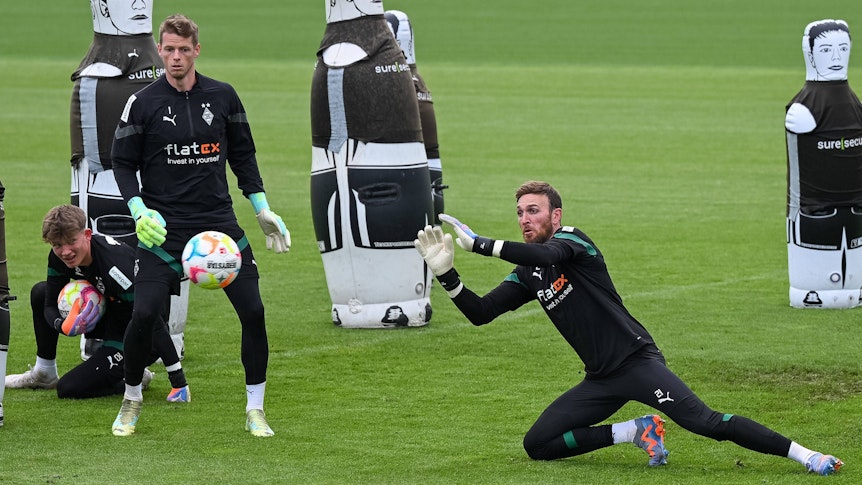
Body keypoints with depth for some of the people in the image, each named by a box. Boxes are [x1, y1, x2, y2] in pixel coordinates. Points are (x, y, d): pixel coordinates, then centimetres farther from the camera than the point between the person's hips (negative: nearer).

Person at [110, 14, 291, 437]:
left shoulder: (223, 97, 4)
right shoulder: (143, 103, -3)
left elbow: (243, 155, 14)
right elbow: (122, 163, 3)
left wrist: (262, 210, 10)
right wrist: (139, 210, -12)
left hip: (219, 220, 2)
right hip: (163, 226, -2)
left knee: (253, 311, -6)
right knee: (144, 314, -14)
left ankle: (255, 410, 8)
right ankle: (131, 400, 11)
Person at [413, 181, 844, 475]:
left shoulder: (572, 240, -6)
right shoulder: (526, 275, 15)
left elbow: (548, 255, -29)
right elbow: (480, 313, 9)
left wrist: (480, 244, -28)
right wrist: (446, 273, -6)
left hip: (637, 360, -7)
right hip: (600, 380, 7)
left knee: (702, 421, -23)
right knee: (537, 444, -1)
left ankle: (802, 454, -21)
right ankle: (635, 431, 4)